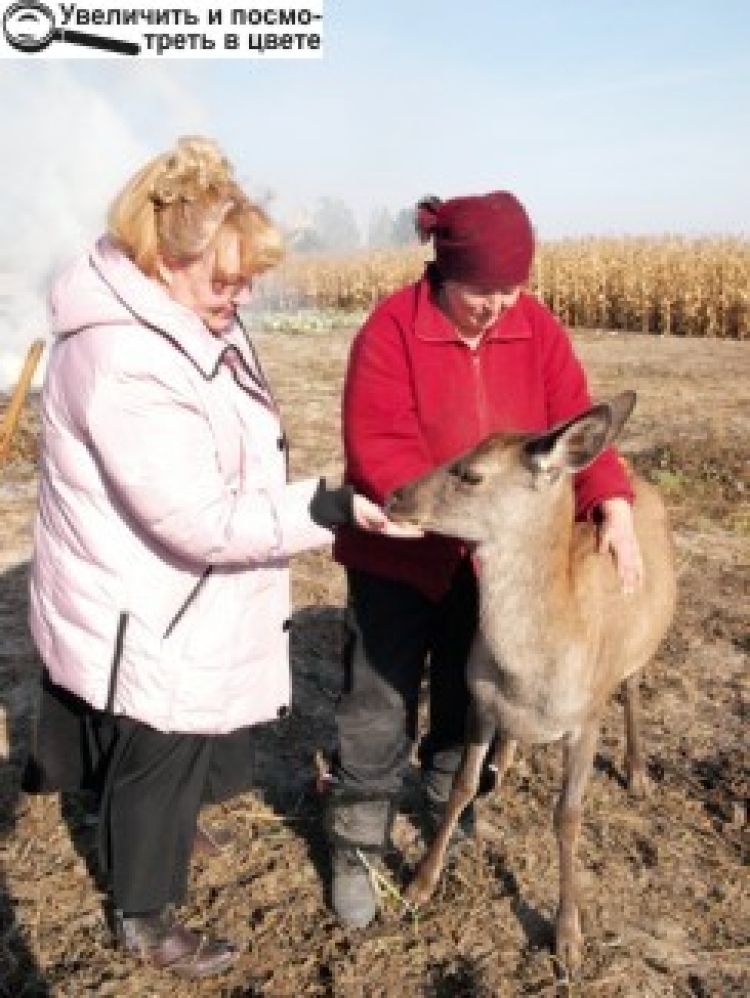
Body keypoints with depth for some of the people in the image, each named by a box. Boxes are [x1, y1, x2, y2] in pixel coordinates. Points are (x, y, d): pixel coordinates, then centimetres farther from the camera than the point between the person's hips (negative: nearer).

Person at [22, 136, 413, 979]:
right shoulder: (123, 363, -32)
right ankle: (144, 917, 37)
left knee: (188, 748, 29)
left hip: (188, 602, 9)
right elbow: (200, 519, -33)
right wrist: (328, 511, -33)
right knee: (155, 762, 13)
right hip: (143, 618, -9)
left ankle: (171, 826, 58)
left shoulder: (186, 318, -1)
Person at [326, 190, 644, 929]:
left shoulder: (537, 329, -3)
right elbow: (377, 450, -24)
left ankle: (454, 812, 45)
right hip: (400, 556, -4)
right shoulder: (391, 331, -18)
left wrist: (615, 509, -20)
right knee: (379, 708, 7)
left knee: (471, 696, 20)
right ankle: (355, 848, 26)